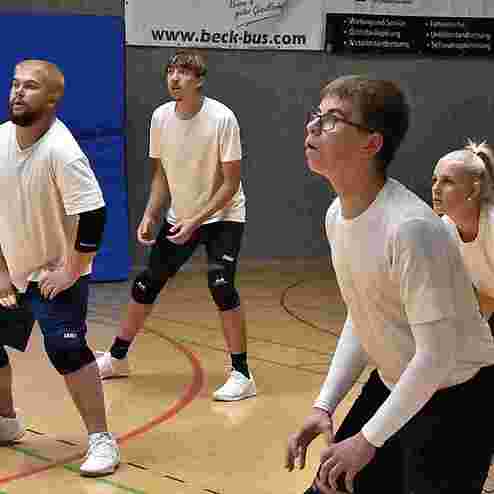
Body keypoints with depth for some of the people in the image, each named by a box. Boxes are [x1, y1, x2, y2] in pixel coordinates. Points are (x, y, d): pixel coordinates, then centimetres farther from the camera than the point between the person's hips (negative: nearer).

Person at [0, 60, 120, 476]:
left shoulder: (61, 150, -25)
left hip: (55, 274, -7)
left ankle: (101, 441, -2)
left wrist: (71, 272, -21)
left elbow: (92, 215, -27)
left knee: (67, 352, -16)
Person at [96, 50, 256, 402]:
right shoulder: (161, 116, -6)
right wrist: (150, 216, -7)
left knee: (221, 285, -22)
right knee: (146, 284, 9)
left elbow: (231, 182, -19)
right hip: (179, 218, 5)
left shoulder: (221, 118, -21)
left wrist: (196, 221, -25)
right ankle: (117, 358, 28)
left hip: (222, 216, -5)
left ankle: (242, 375, -10)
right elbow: (162, 174, 5)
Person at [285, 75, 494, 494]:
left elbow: (437, 356, -26)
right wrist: (325, 405, 3)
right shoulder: (337, 215, -2)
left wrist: (368, 440, -21)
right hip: (394, 384, 8)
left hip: (455, 399, -8)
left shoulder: (411, 228, -29)